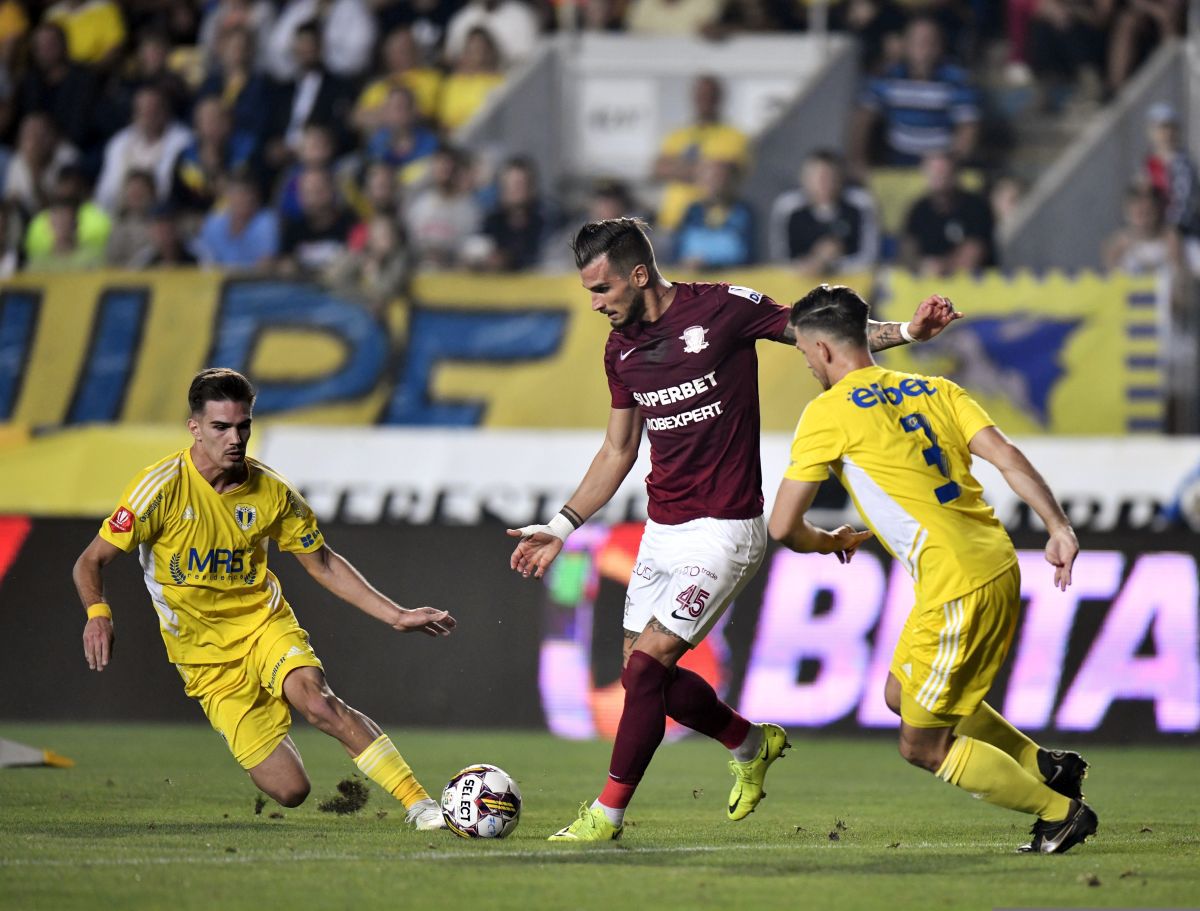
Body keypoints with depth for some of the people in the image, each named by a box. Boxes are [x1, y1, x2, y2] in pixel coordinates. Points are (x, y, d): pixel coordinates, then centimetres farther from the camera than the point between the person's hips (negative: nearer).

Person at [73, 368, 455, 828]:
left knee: (319, 703, -32)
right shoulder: (163, 487, -15)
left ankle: (420, 804, -26)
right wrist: (97, 612, -34)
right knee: (289, 790, -11)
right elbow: (91, 562, -12)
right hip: (205, 655, -2)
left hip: (264, 624, 2)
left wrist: (396, 615, 2)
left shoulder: (270, 491, -5)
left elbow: (322, 563, 9)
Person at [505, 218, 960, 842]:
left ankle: (608, 812, -4)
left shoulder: (723, 309, -12)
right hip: (661, 531, 7)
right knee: (642, 674, 9)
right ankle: (751, 744, 33)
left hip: (721, 531, -7)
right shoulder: (620, 348, 7)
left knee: (647, 663, -14)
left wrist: (906, 332, -16)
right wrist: (561, 526, 14)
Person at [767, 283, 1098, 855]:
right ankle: (1045, 767, 26)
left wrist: (829, 543, 17)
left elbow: (783, 527, -4)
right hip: (998, 567, 8)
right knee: (902, 695, 27)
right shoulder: (932, 389, 14)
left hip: (956, 588, -8)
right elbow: (1005, 456, 2)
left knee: (923, 747, 6)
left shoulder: (828, 412, -4)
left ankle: (1060, 811, 10)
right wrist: (1058, 528, -4)